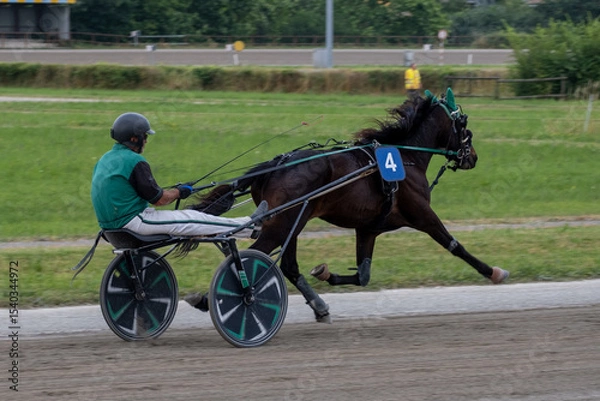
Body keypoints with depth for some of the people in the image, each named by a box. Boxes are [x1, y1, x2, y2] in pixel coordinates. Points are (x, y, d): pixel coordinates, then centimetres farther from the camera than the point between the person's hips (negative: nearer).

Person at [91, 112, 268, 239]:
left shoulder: (105, 160, 11)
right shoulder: (134, 161, -19)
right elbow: (158, 199, -15)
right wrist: (178, 192, 4)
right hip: (133, 221, -10)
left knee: (191, 217, 18)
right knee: (193, 219, -2)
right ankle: (251, 227, 7)